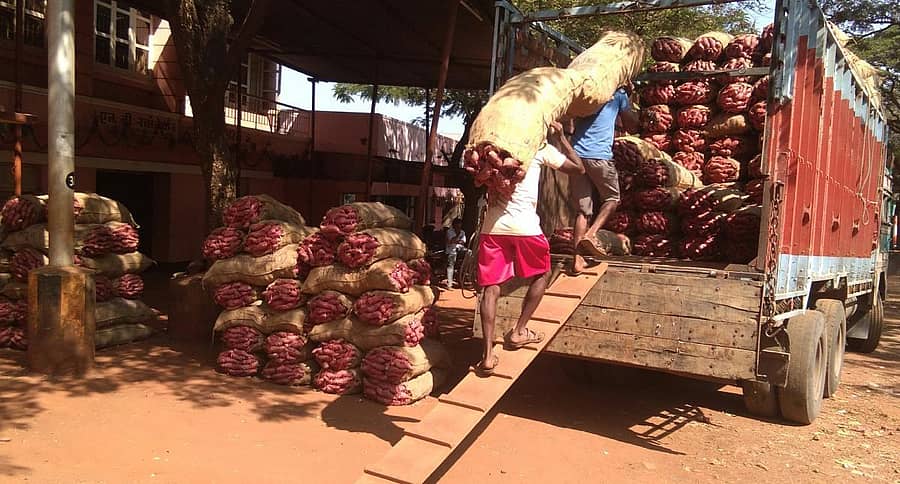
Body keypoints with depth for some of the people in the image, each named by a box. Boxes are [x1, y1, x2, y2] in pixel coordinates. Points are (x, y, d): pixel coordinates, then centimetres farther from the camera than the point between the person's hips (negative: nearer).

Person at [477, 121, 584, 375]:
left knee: (491, 288, 5)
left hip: (492, 226, 3)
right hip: (524, 225, -3)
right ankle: (518, 332, 22)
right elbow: (578, 168, 10)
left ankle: (488, 354, -1)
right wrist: (561, 137, 16)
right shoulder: (540, 146, 3)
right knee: (541, 276, 22)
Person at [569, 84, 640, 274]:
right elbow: (632, 126, 13)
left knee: (583, 210, 9)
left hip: (576, 154, 4)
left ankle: (578, 258, 3)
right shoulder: (618, 92, 7)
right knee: (612, 199, 18)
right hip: (599, 155, -4)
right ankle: (590, 234, -3)